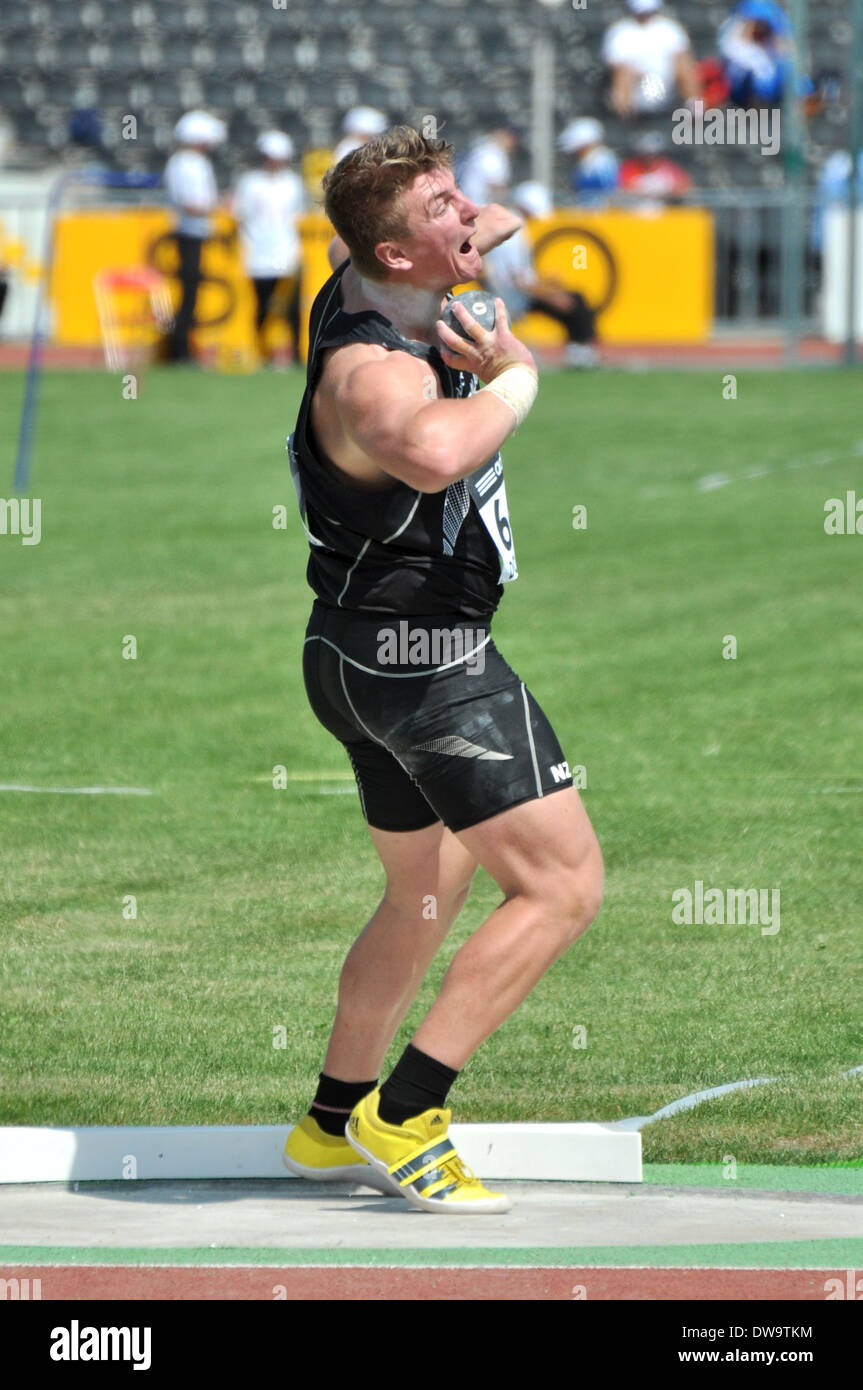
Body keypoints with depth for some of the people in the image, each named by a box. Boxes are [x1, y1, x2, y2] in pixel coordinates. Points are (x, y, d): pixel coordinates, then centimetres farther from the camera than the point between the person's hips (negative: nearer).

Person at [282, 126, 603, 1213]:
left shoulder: (361, 289, 3)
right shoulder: (370, 369, -26)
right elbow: (433, 452, -51)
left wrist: (485, 234, 2)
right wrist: (516, 378, -31)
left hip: (369, 659, 10)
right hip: (425, 658, -10)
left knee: (425, 898, 24)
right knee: (561, 885, -9)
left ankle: (333, 1124, 34)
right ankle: (401, 1119, -12)